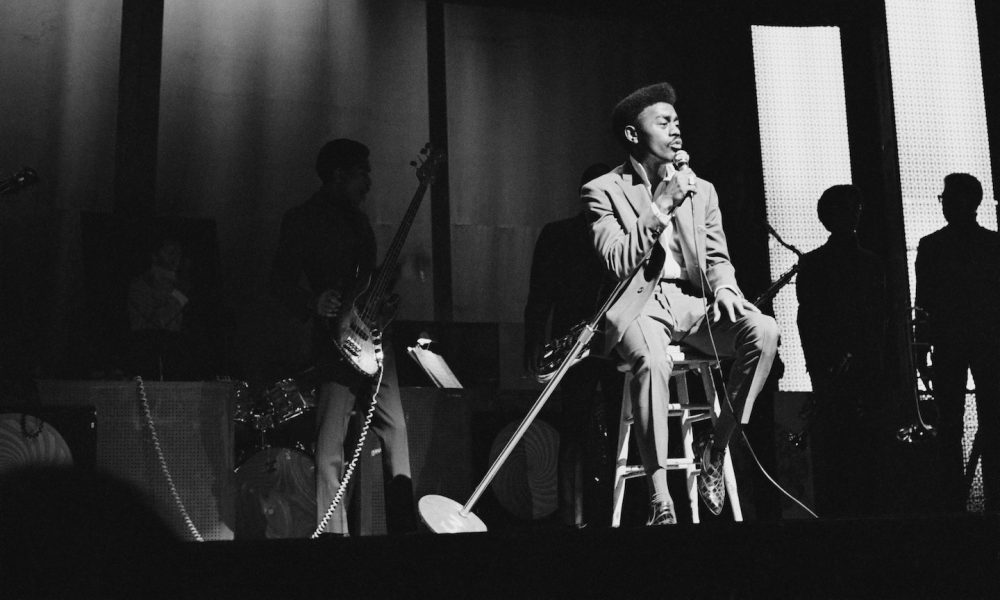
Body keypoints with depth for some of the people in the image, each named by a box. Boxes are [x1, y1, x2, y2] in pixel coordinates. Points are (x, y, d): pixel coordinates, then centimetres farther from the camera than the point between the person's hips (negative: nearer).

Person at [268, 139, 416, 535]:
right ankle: (333, 533, -4)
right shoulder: (303, 219, -3)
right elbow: (280, 280, -9)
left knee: (395, 430, 9)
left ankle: (404, 528, 18)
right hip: (338, 341, -8)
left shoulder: (357, 218, 20)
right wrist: (314, 302, -25)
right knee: (330, 449, -9)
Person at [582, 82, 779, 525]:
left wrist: (723, 286, -7)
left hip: (692, 301, 5)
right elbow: (618, 263, -9)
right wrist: (662, 205, -13)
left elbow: (716, 257, 16)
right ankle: (660, 500, -32)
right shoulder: (603, 192, 2)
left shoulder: (701, 190, 16)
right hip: (638, 304, -4)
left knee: (763, 330, -24)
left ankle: (715, 447, -11)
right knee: (652, 359, -38)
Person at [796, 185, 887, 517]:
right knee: (829, 449, -7)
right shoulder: (812, 263, 11)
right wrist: (820, 369, -4)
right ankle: (830, 513, -8)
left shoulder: (871, 263, 15)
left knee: (864, 449, -5)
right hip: (829, 372, -1)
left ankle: (863, 511, -6)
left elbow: (879, 318, 8)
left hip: (865, 364, 1)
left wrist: (854, 354, -4)